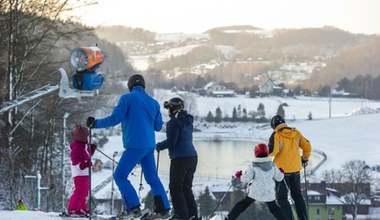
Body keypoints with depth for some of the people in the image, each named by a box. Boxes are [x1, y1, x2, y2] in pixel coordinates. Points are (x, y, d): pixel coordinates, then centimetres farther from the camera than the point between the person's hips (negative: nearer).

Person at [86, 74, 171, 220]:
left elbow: (115, 118, -10)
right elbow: (158, 126, 17)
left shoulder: (127, 98, -4)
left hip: (135, 146, -6)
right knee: (152, 177, 15)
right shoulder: (153, 102, 13)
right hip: (149, 146, 6)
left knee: (120, 176, 0)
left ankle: (134, 208, -9)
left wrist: (95, 123, 1)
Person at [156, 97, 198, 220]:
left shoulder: (174, 122, -11)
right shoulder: (188, 121, 15)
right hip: (192, 156, 8)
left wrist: (158, 146, 1)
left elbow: (171, 141, -15)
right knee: (186, 187, 14)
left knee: (175, 187, -2)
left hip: (180, 158, -8)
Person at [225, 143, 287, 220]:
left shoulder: (253, 166, -12)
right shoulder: (271, 165, -1)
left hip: (255, 193, -2)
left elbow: (245, 179, -12)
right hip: (269, 193, 2)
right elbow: (279, 177, 6)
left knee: (242, 204, 11)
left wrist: (239, 176, 8)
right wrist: (281, 172, 28)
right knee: (274, 208, 20)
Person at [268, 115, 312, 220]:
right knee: (297, 195, 19)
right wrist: (305, 158, 27)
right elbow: (307, 146, 11)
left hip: (282, 169, -5)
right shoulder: (296, 133, 4)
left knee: (282, 197, 2)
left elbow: (272, 151, -24)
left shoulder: (276, 135, -12)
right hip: (296, 168, 5)